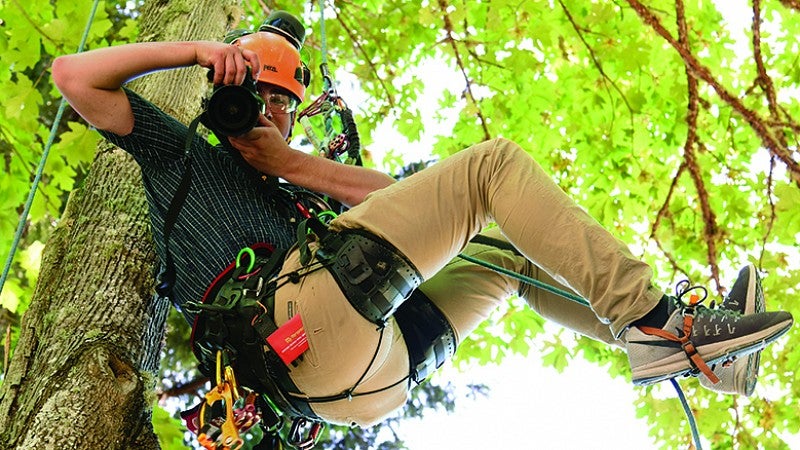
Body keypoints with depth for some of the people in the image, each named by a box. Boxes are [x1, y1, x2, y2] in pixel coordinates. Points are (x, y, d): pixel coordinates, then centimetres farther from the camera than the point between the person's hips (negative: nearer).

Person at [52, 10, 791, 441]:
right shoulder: (181, 153, 22)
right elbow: (73, 76, 12)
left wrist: (291, 163, 15)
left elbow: (398, 194, 22)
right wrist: (195, 50, 7)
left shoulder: (287, 197, 35)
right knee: (493, 162, -6)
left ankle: (661, 331, 15)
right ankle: (649, 318, -9)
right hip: (300, 321, -8)